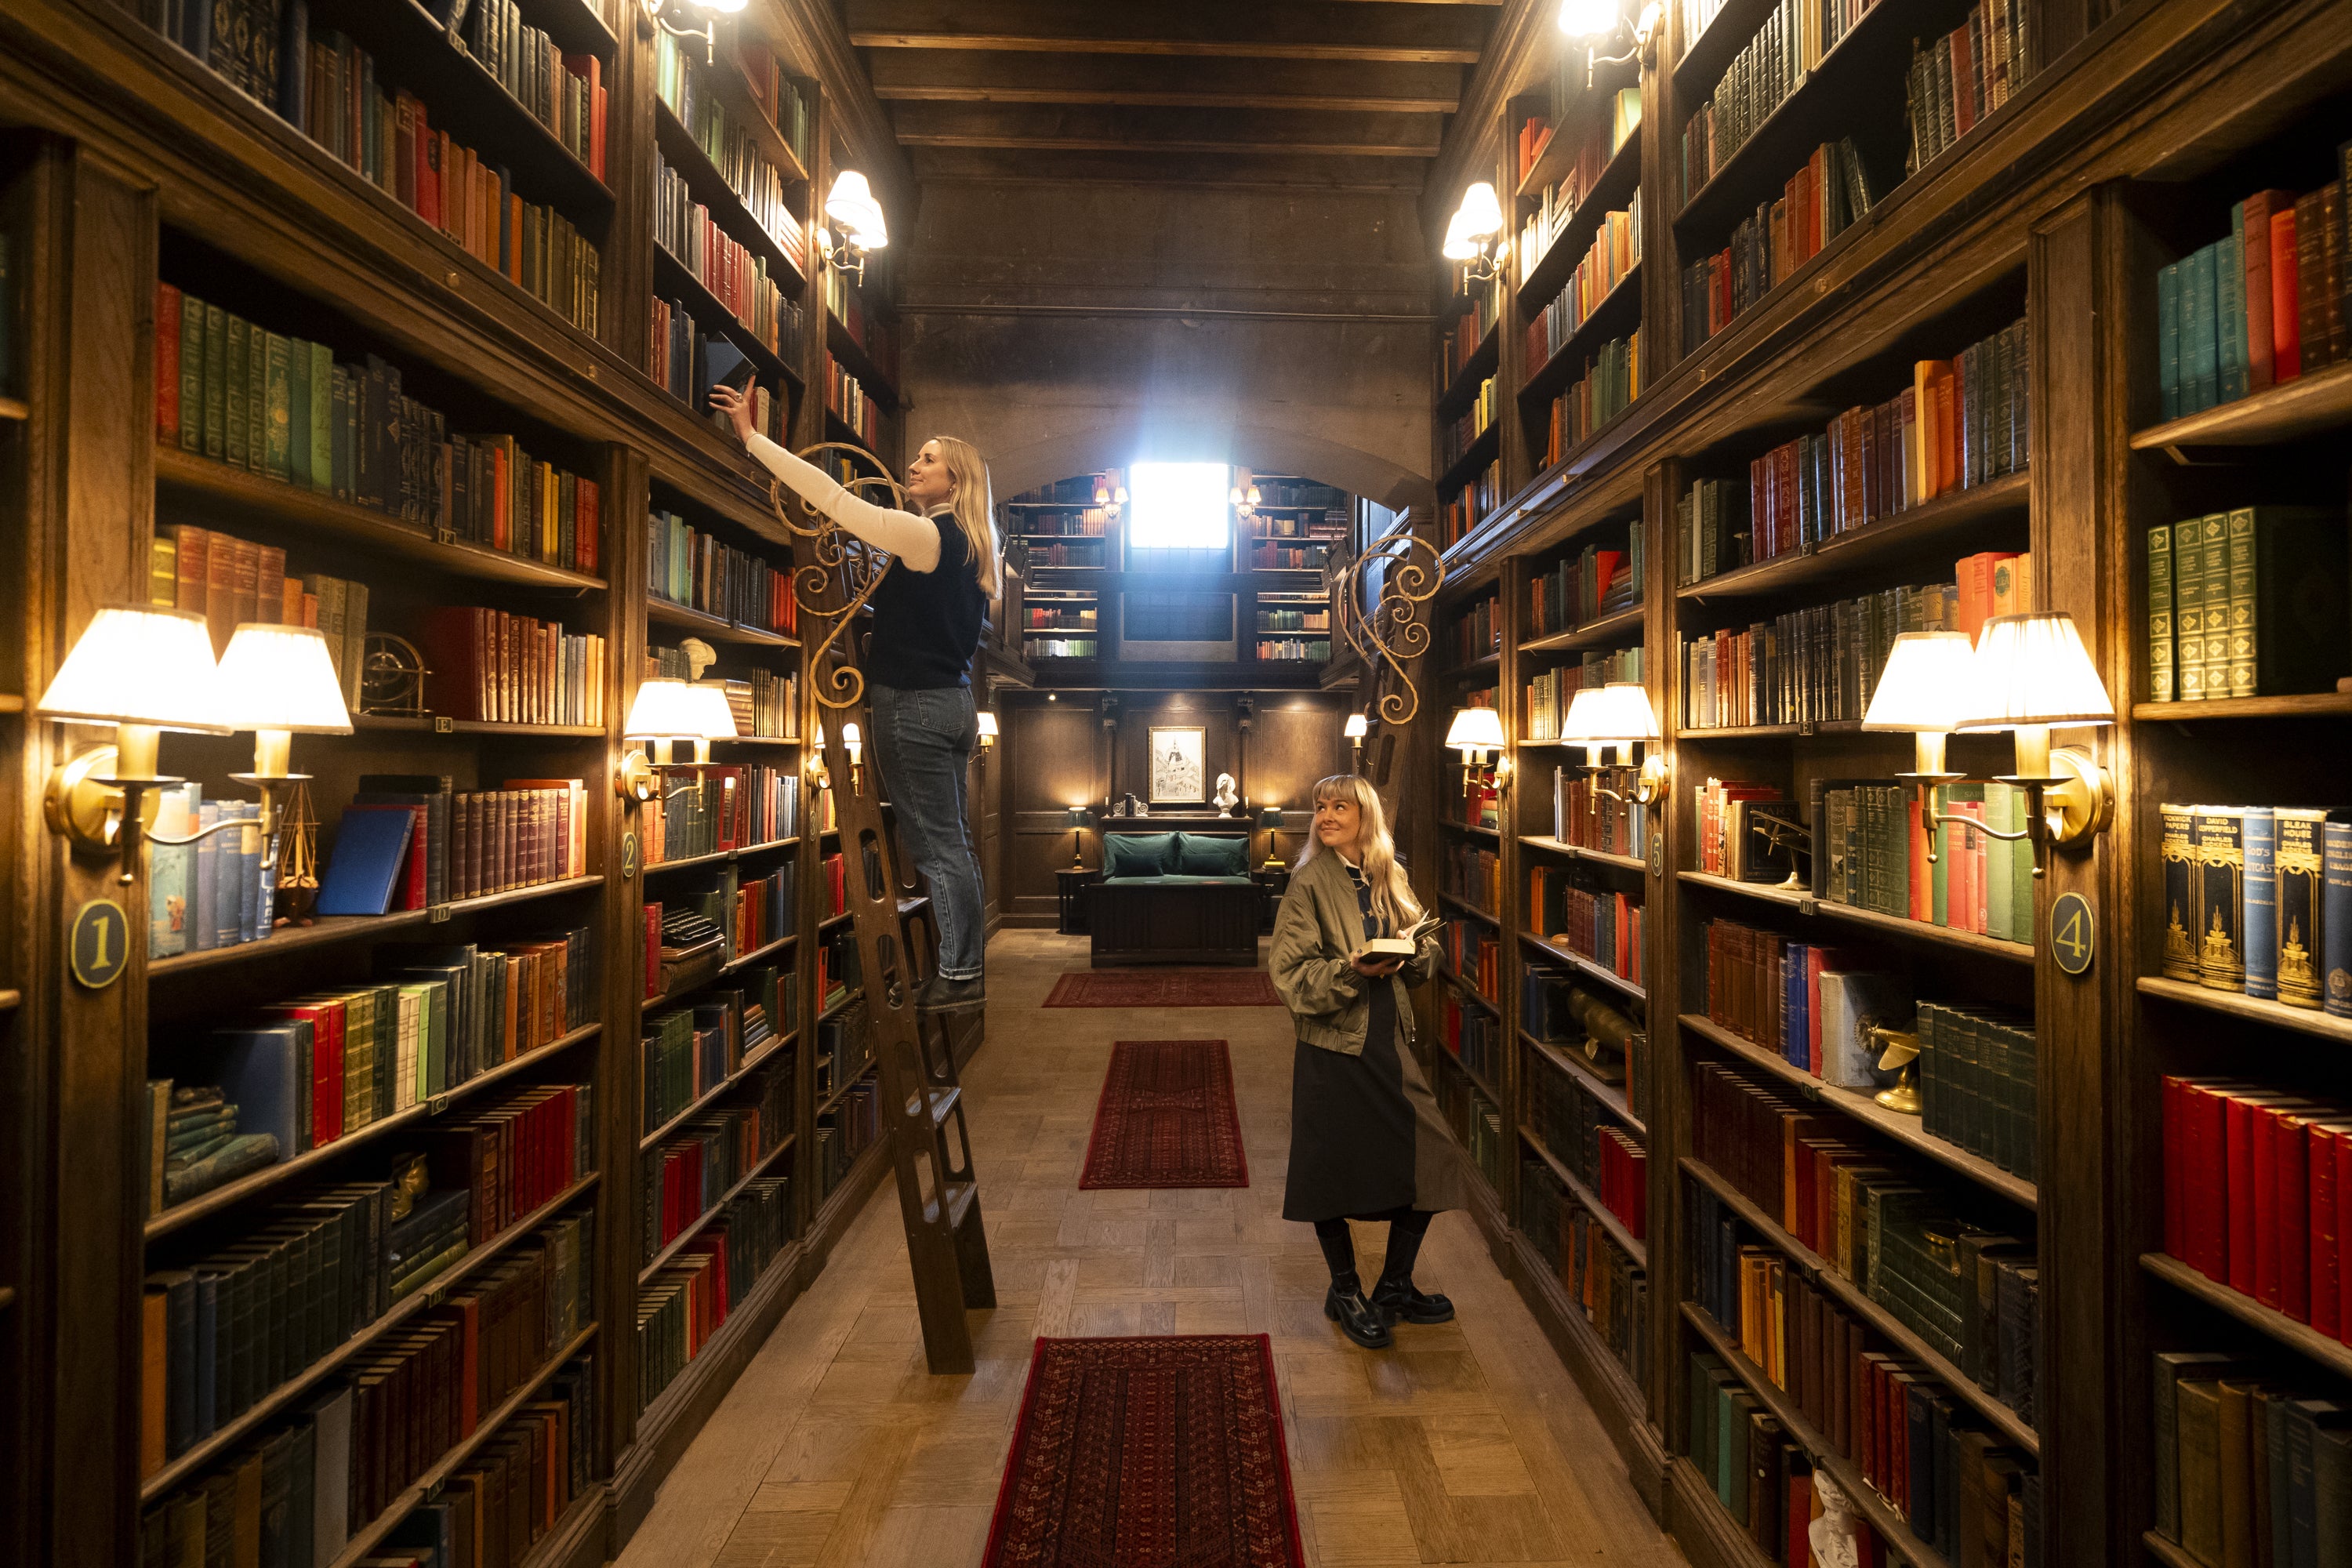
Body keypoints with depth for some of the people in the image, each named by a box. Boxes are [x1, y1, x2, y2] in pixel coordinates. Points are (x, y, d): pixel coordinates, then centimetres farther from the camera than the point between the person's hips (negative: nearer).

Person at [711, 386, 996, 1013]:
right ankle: (961, 972, 21)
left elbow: (833, 499, -18)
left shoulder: (924, 535, -13)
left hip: (913, 704, -9)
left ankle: (960, 977, 4)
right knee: (952, 844, 13)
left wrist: (754, 437, -13)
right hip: (953, 700, 9)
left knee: (939, 845, -4)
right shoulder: (969, 548, 14)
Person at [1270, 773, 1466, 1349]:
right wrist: (1351, 971, -26)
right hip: (1333, 1049, -5)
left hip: (1388, 1042, 5)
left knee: (1430, 1160, 6)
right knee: (1333, 1170, 6)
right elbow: (1291, 974, -13)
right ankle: (1345, 1293, 30)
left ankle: (1395, 1288, 27)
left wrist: (1413, 950, -9)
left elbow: (1425, 952, 13)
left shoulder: (1390, 878, 7)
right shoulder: (1311, 882, -9)